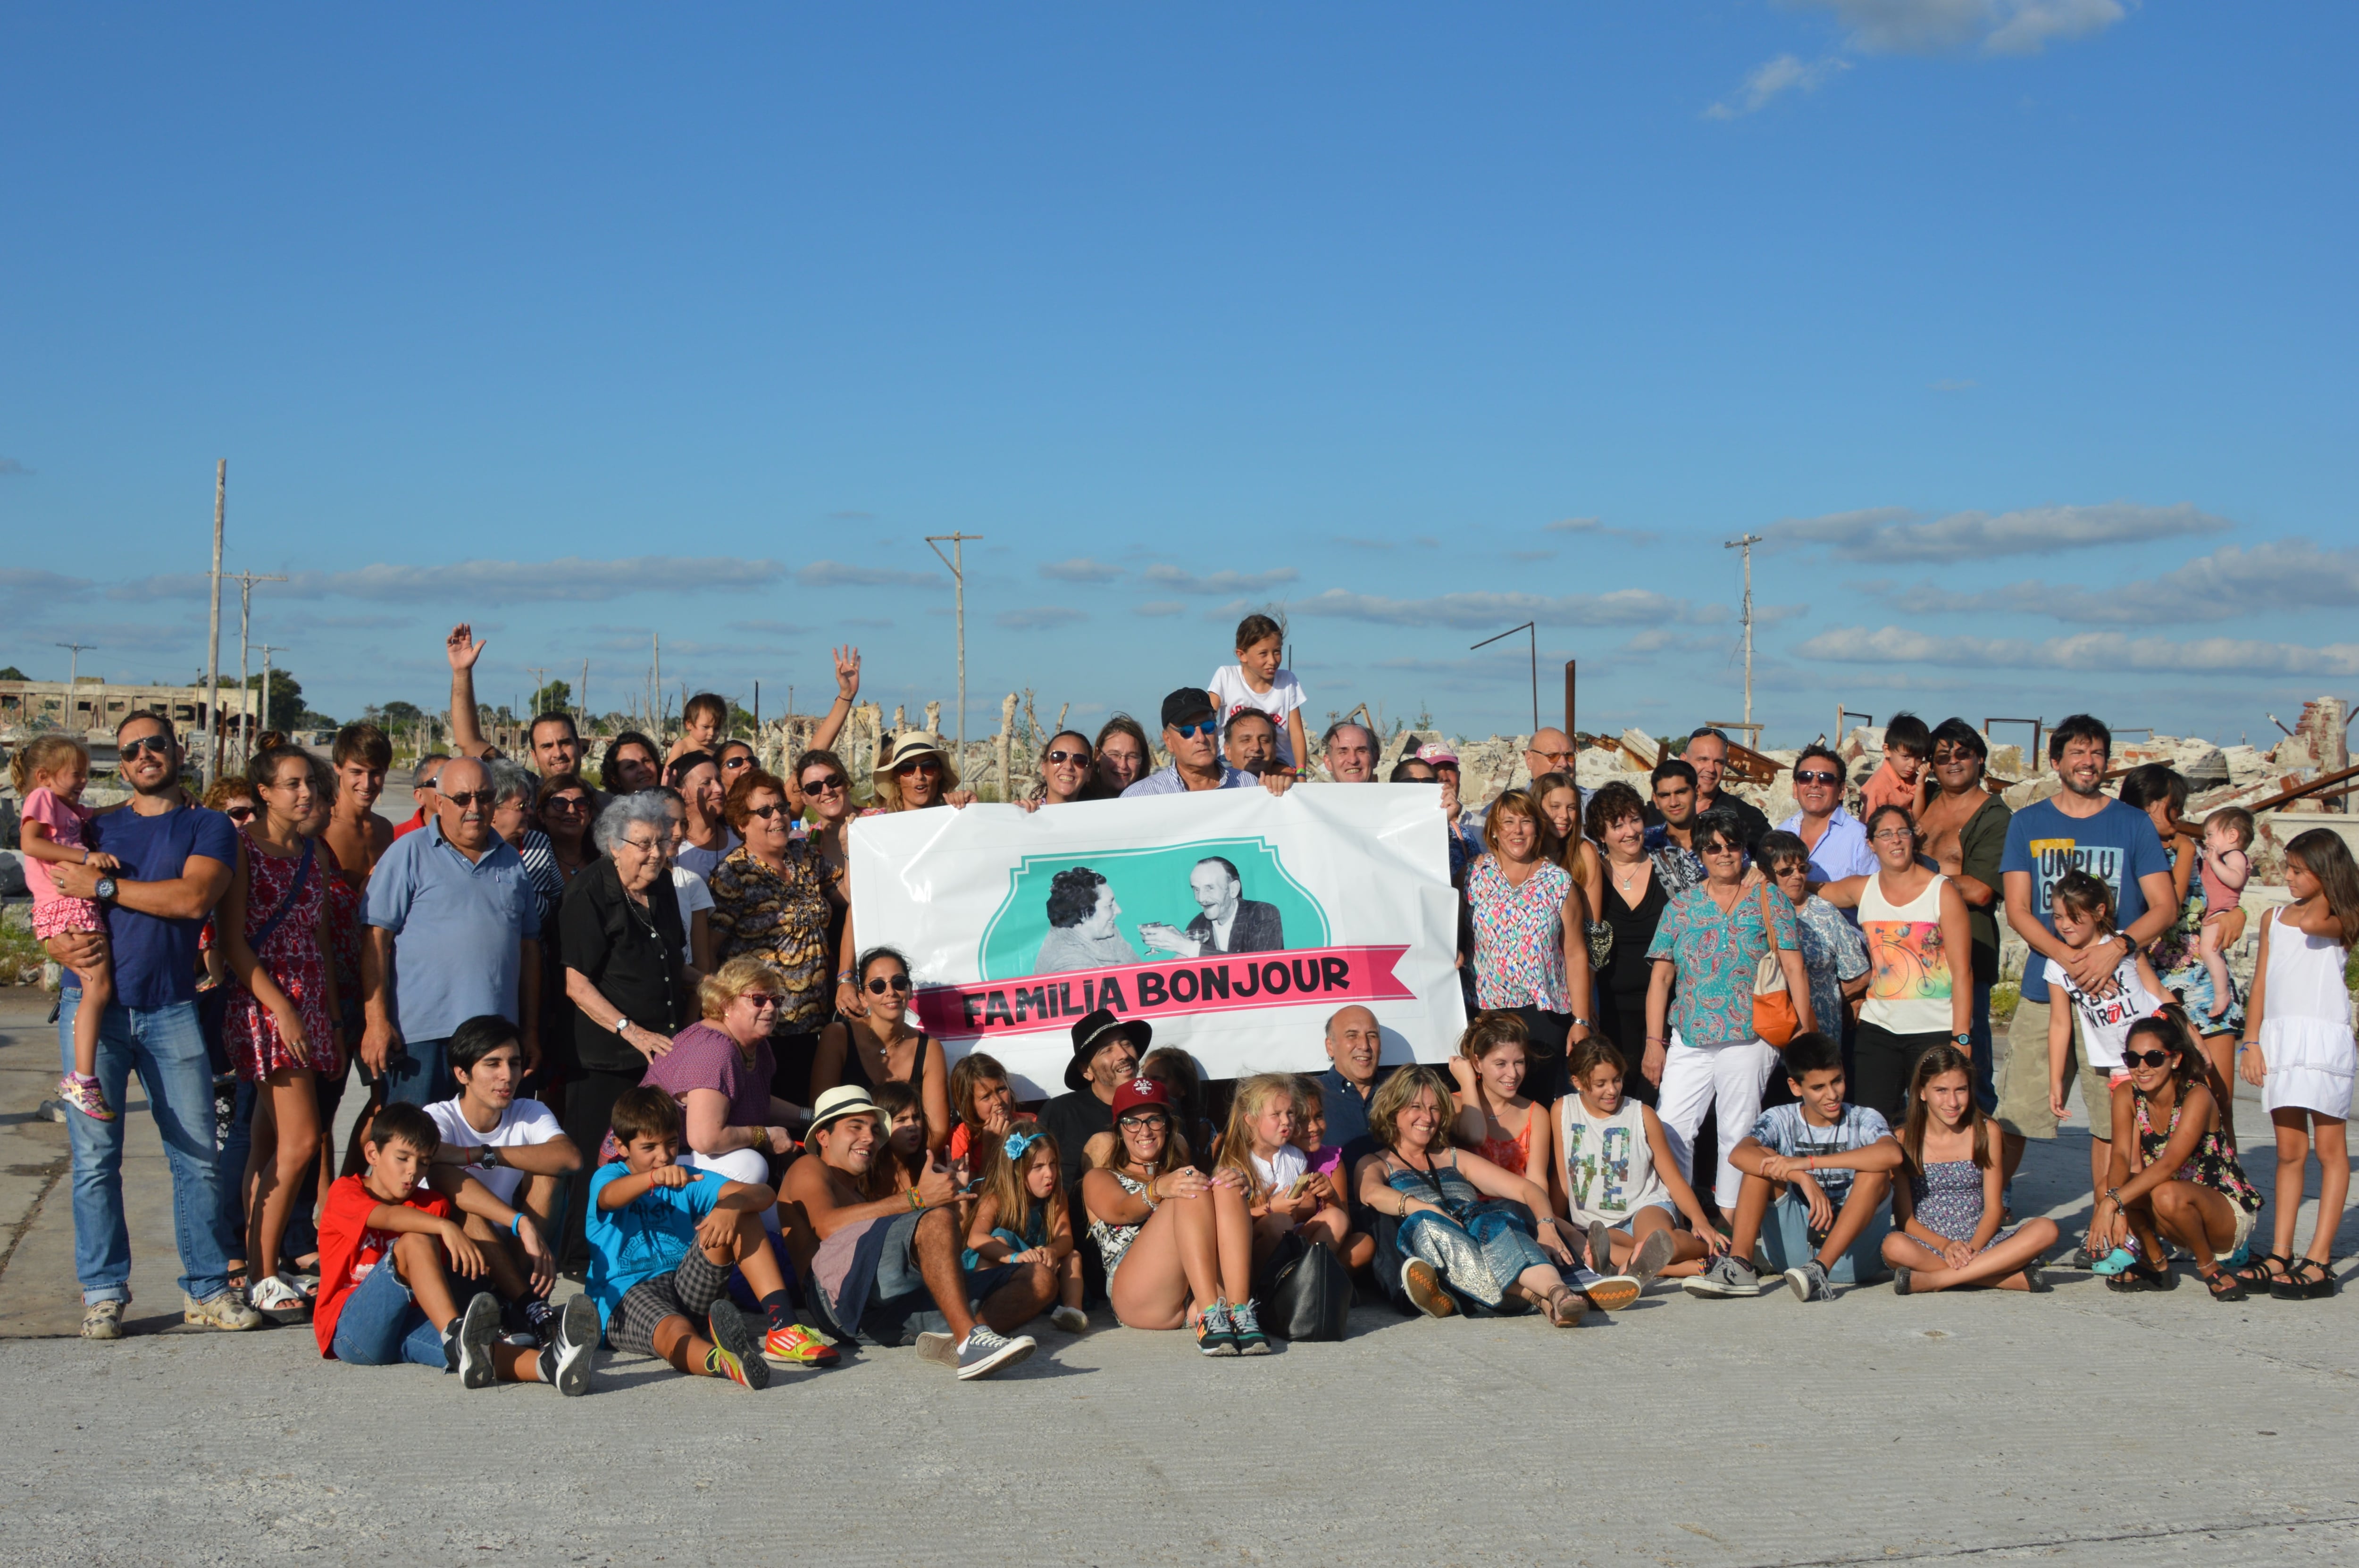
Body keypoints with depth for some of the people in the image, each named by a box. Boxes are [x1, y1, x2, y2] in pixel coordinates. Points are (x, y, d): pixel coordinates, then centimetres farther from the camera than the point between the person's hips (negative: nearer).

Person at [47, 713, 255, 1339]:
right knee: (95, 1156, -1)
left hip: (171, 1011, -2)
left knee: (197, 1153, -3)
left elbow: (194, 897, -10)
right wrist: (63, 947, -7)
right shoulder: (99, 830, 17)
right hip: (94, 1004, 2)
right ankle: (103, 1292, 7)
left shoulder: (209, 827, 8)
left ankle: (206, 1290, 6)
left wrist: (103, 887, -8)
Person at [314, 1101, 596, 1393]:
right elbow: (390, 1217, -22)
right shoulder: (344, 1193, 1)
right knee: (416, 1240, -27)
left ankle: (548, 1364, -62)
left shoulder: (429, 1205, 18)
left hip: (406, 1328, 4)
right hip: (348, 1332, -4)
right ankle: (457, 1339, -49)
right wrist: (446, 1227, -40)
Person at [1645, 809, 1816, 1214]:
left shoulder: (1767, 898, 6)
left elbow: (1793, 968, 2)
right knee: (1669, 1130, -4)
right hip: (1688, 1040, 2)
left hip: (1749, 1039, -2)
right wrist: (1655, 1042, 3)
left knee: (1738, 1134, 0)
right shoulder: (1681, 906, 11)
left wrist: (1805, 1030, -5)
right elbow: (1661, 977, 10)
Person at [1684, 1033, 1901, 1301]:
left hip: (1851, 1251, -1)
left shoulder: (1863, 1120, -1)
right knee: (1764, 1159, -14)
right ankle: (1740, 1264, -30)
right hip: (1794, 1254, 1)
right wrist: (1802, 1178, -34)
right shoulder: (1781, 1120, 2)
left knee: (1877, 1168, -23)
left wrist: (1808, 1162, -30)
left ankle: (1820, 1269, -38)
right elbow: (1739, 1155, -20)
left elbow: (1893, 1155, -27)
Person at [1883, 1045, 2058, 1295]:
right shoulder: (1905, 1140, -2)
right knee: (1894, 1246, -37)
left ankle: (1931, 1280, -29)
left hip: (1979, 1244, 3)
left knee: (2046, 1230, -24)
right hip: (1927, 1244, -2)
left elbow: (1994, 1208, 1)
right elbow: (1905, 1218, -4)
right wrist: (1946, 1246, -21)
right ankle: (2014, 1279, -30)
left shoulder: (1986, 1132, 5)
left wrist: (1972, 1248, -18)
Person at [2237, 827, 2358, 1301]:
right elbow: (2261, 983, 14)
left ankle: (2319, 1261, -4)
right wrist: (2252, 1042, 6)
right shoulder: (2274, 919, 16)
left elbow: (2312, 925, -21)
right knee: (2289, 1151, 6)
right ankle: (2281, 1254, 7)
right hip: (2278, 1037, 5)